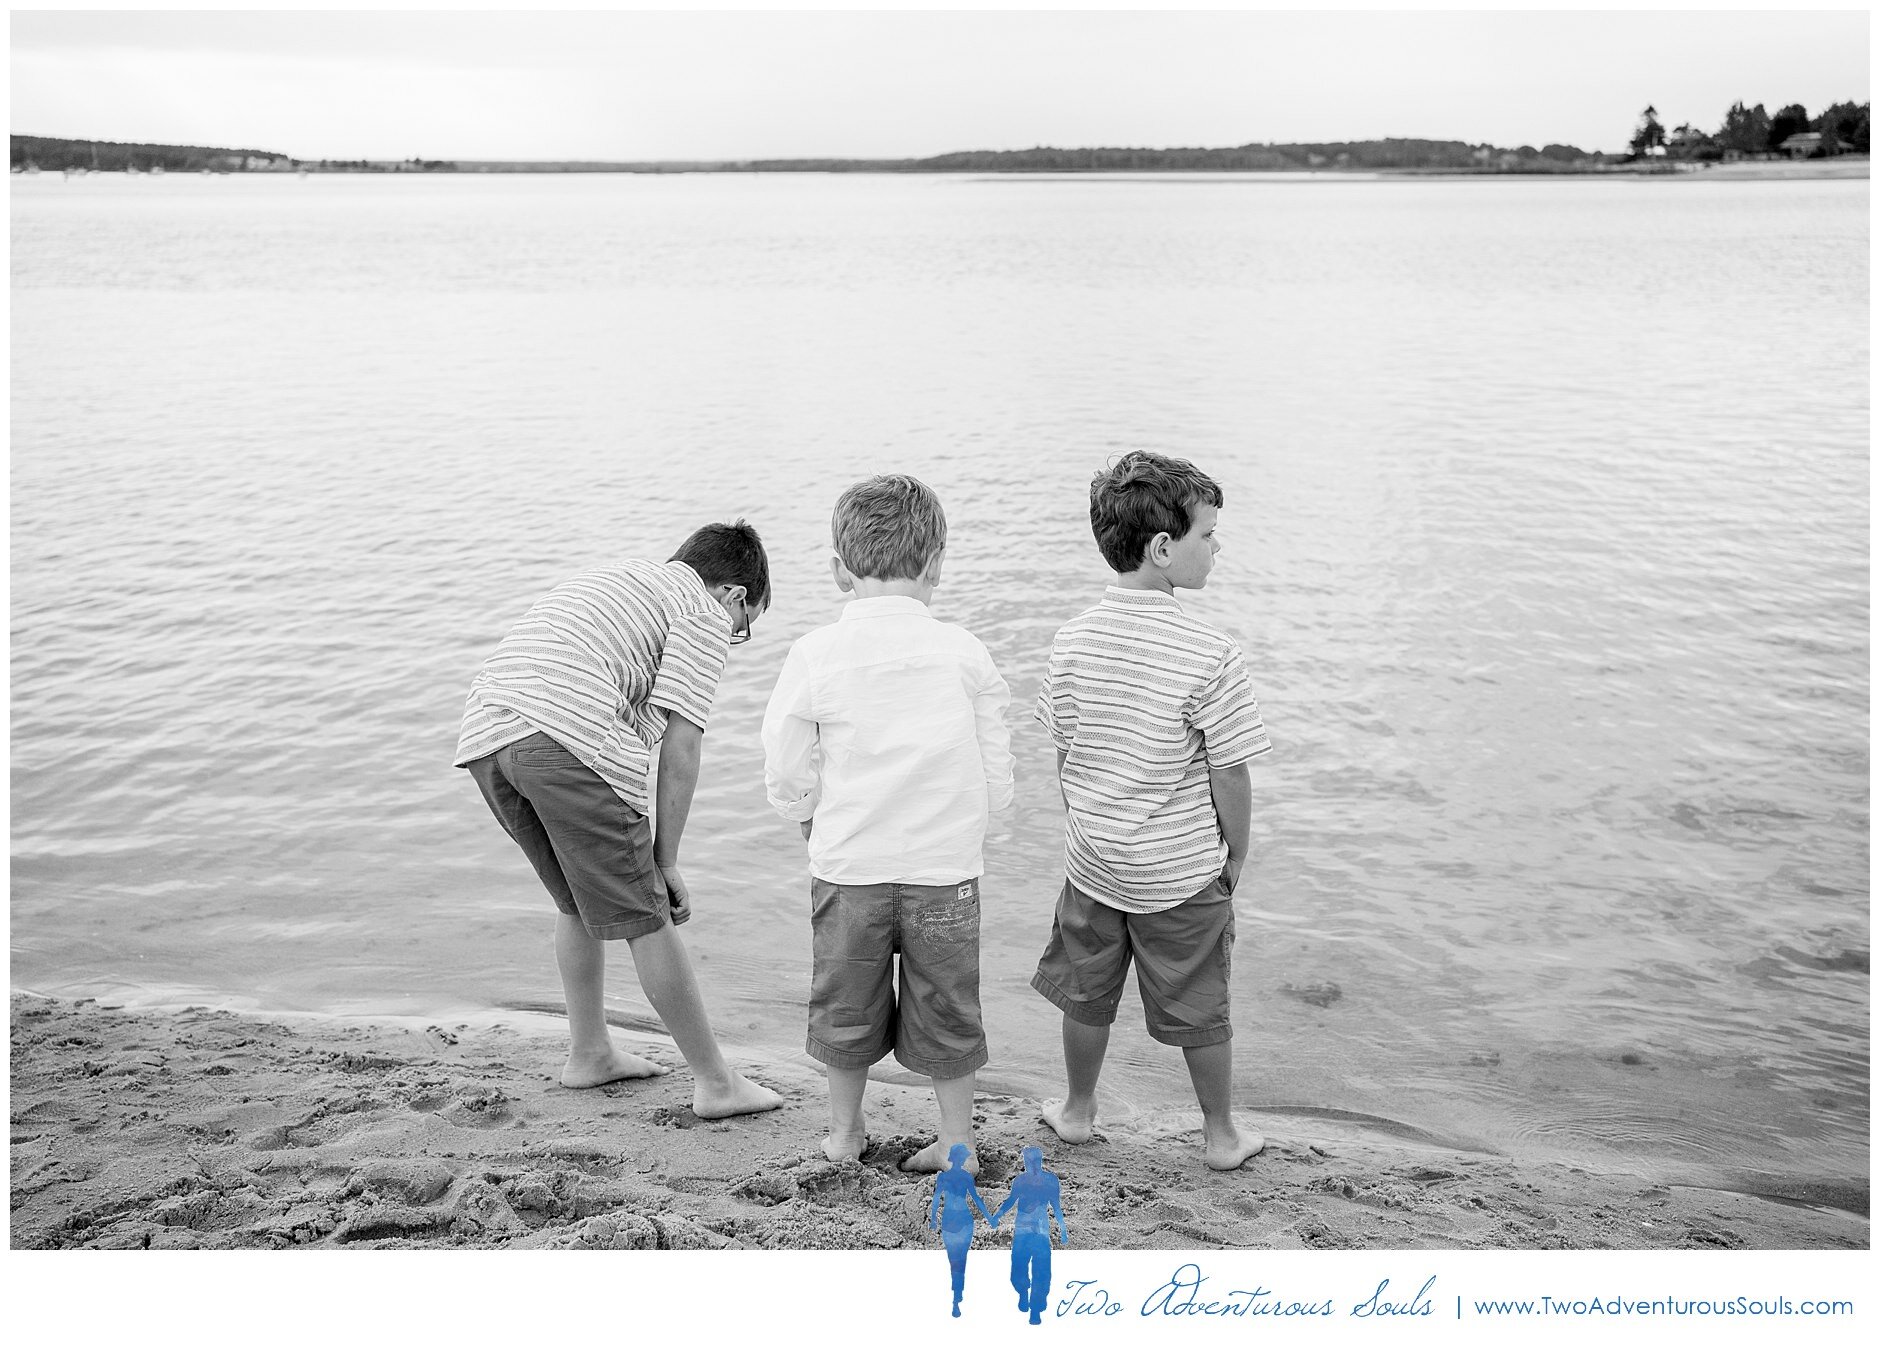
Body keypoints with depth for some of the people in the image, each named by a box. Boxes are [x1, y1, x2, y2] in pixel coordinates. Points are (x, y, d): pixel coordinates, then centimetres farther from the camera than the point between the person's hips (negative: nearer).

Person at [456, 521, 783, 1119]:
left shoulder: (612, 580, 36)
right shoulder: (705, 612, 11)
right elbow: (680, 742, 1)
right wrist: (665, 859, 9)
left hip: (485, 734, 8)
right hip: (571, 738, -8)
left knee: (580, 900, 25)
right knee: (644, 919, 4)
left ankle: (589, 1053, 36)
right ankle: (715, 1081, 15)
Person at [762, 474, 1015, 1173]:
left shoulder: (816, 653, -9)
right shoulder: (963, 651, -7)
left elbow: (787, 780, -3)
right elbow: (996, 781, -2)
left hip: (847, 870, 0)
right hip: (946, 869, 0)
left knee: (846, 1004, 20)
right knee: (945, 1009, 17)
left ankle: (844, 1131, 37)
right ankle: (956, 1140, 29)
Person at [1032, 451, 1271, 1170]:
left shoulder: (1073, 639, -7)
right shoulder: (1211, 656, -22)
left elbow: (1063, 753, 2)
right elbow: (1229, 773, -15)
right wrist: (1236, 855, 2)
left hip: (1092, 862, 4)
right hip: (1183, 870, -4)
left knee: (1087, 993, 21)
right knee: (1200, 1010, 15)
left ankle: (1077, 1111, 41)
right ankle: (1220, 1136, 32)